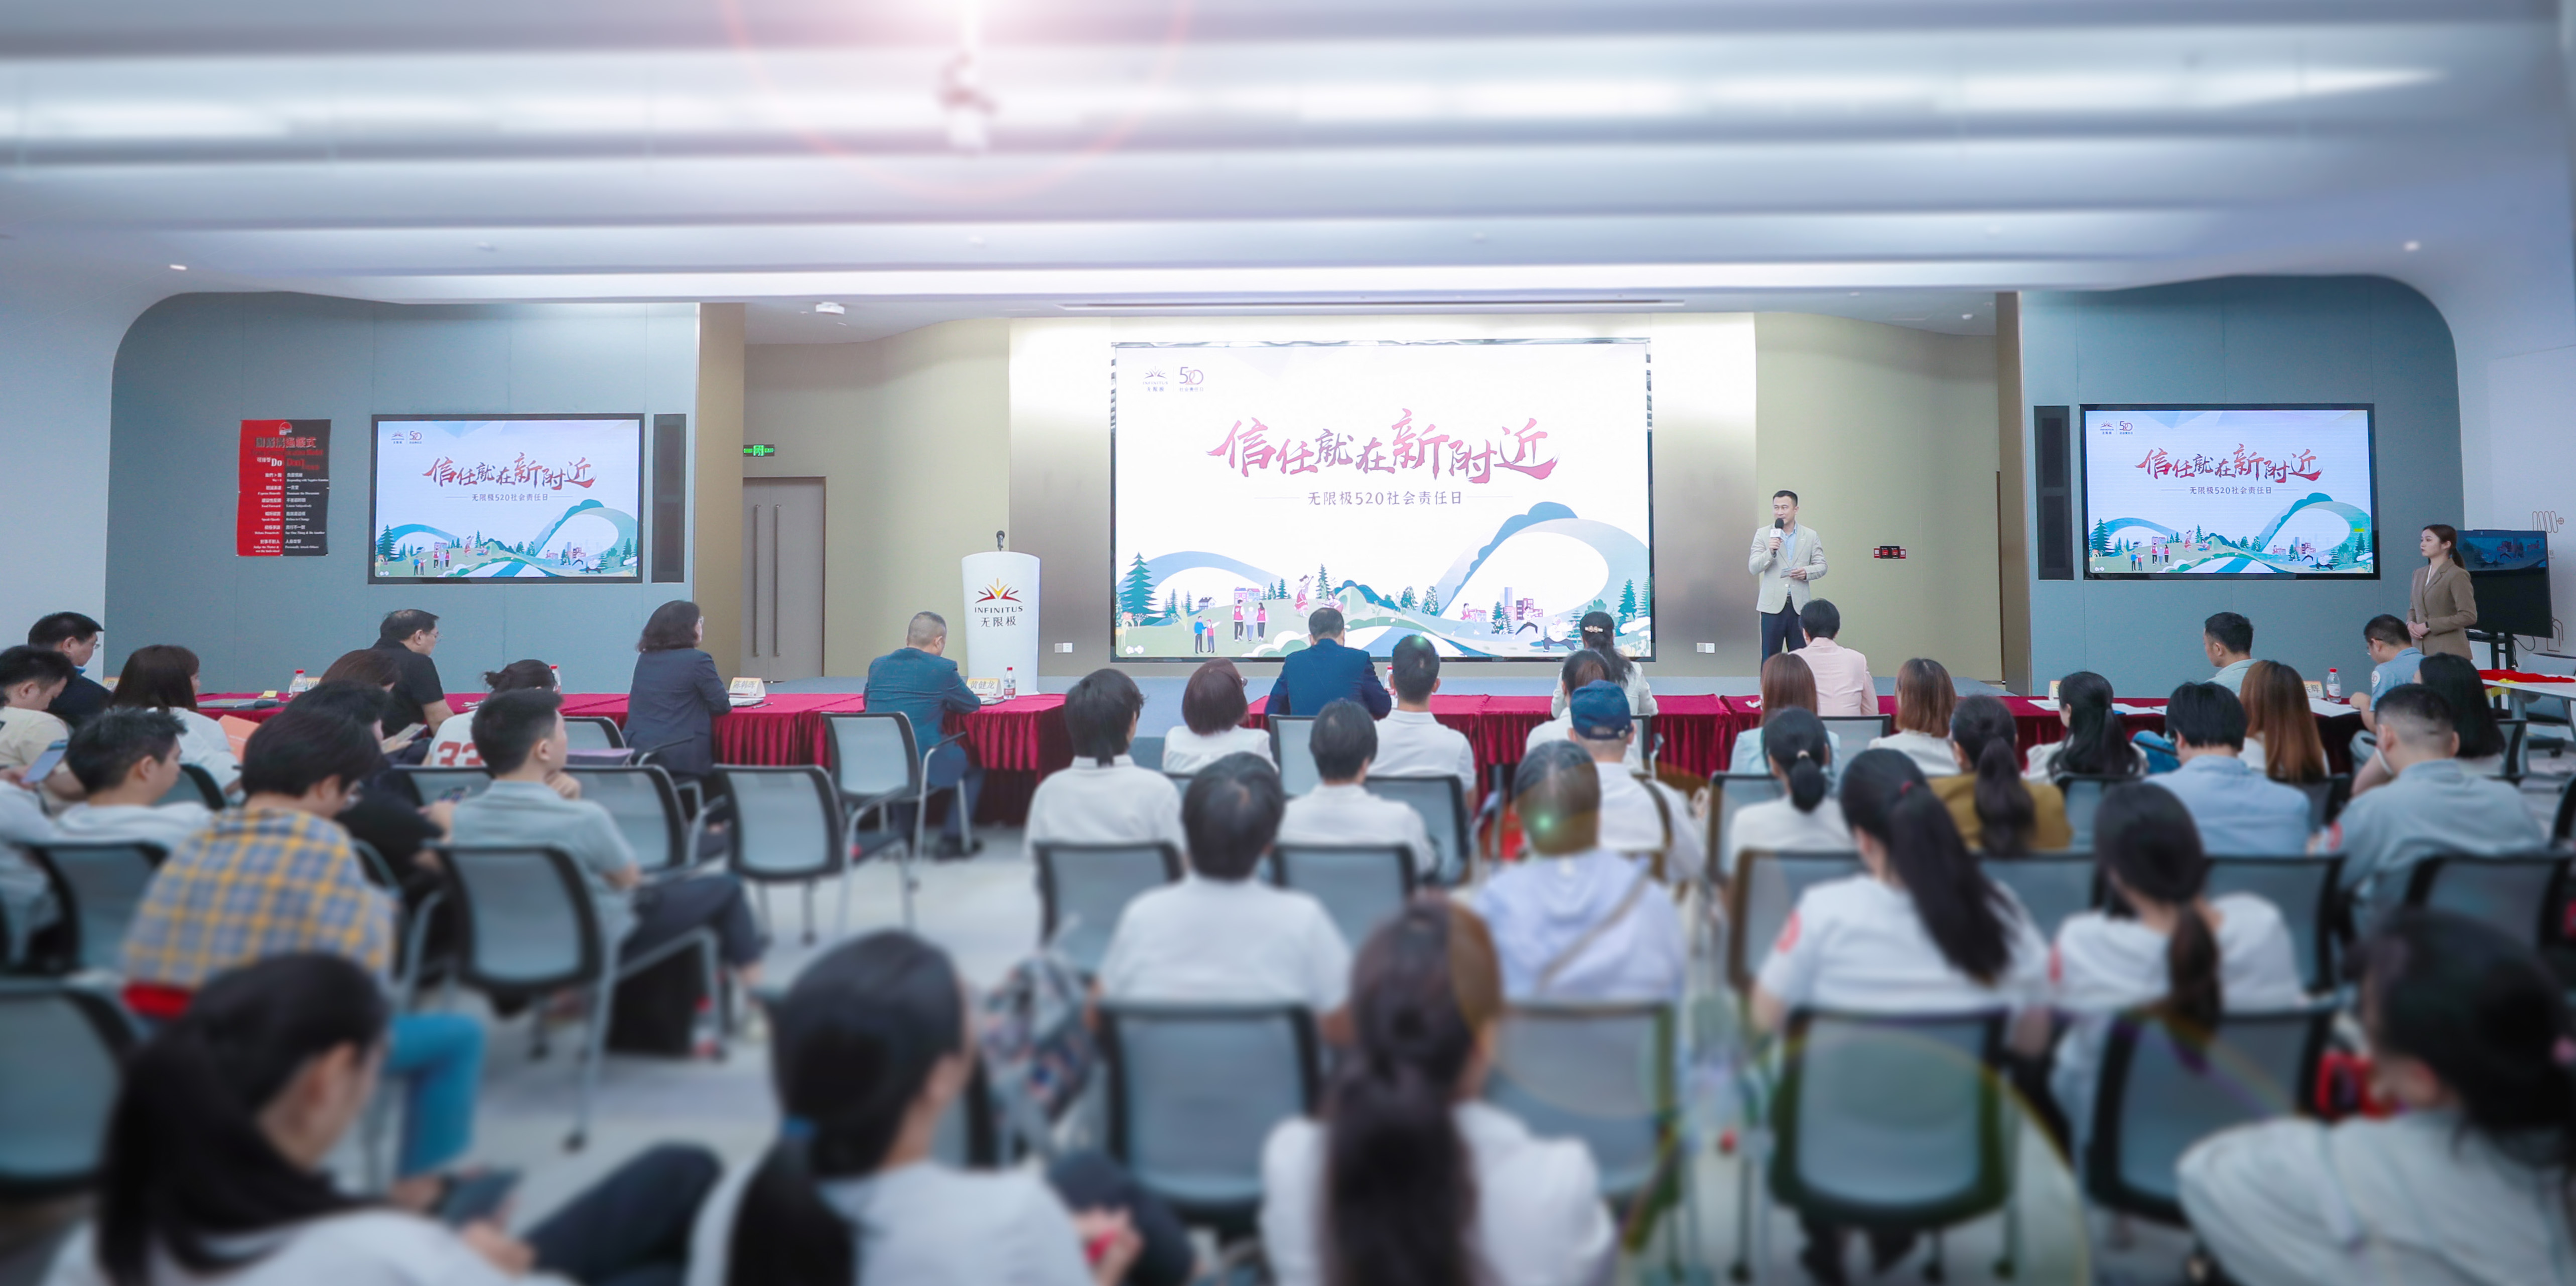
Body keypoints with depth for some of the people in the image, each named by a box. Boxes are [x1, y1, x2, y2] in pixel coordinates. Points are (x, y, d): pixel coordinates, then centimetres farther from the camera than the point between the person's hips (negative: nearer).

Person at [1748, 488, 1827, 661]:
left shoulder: (1811, 536, 10)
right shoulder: (1763, 534, 6)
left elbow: (1822, 566, 11)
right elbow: (1753, 568, -1)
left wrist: (1807, 572, -11)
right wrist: (1770, 552, -19)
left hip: (1800, 606, 1)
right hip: (1773, 605, -1)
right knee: (1770, 658, 0)